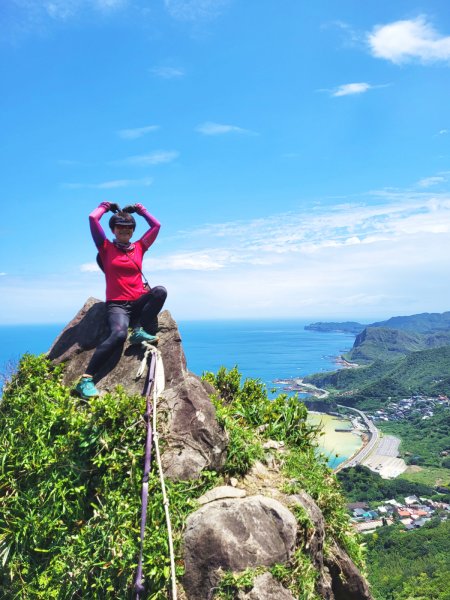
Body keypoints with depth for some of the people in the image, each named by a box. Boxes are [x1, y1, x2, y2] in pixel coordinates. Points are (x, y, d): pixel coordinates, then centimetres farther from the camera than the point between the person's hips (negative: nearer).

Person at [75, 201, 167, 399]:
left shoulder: (139, 247, 15)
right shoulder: (106, 248, 6)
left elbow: (156, 225, 17)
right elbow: (92, 218, -1)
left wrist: (141, 210, 26)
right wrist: (105, 206, 17)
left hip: (138, 303, 4)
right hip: (116, 305, -4)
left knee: (160, 291, -26)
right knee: (118, 334, -33)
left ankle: (140, 331, -24)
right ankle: (86, 380, -34)